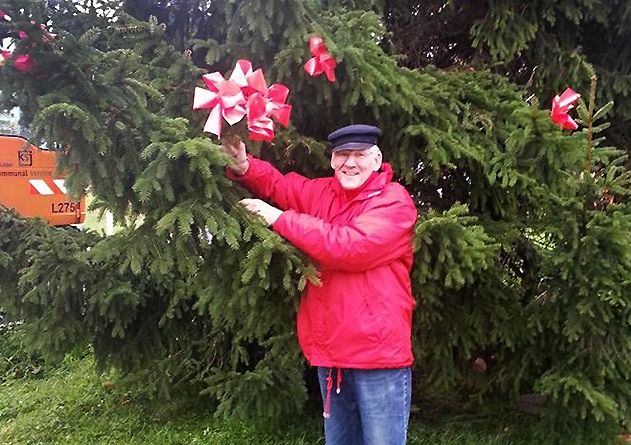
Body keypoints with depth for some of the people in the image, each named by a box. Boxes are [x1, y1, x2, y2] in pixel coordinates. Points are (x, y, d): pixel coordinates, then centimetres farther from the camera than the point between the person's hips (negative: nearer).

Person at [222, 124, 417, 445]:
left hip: (378, 351, -6)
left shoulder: (394, 201, -11)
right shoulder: (322, 193, 9)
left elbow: (350, 247, -23)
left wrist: (280, 219, -18)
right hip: (330, 349, 7)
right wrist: (243, 166, -12)